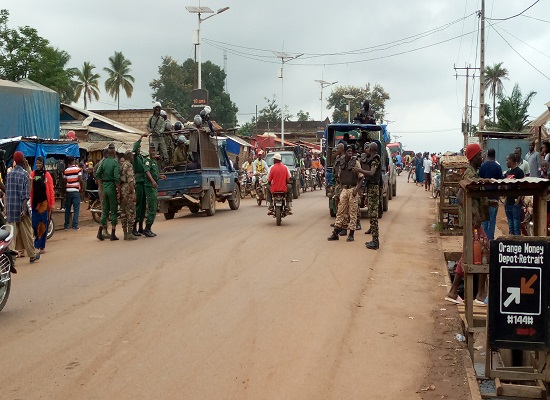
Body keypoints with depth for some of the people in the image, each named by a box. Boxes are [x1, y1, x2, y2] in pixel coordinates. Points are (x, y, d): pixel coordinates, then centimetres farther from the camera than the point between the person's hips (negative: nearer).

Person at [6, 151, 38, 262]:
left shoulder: (9, 174, 8)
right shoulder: (24, 174, -7)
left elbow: (7, 191, 12)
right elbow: (26, 194, -13)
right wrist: (24, 208, -17)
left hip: (10, 207, 4)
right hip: (21, 207, -4)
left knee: (12, 232, 3)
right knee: (26, 232, 7)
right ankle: (32, 255, 19)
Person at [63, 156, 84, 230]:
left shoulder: (66, 171, 3)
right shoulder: (78, 169, -6)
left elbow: (64, 182, 5)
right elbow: (80, 180, -12)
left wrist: (65, 191, 16)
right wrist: (82, 188, 3)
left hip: (68, 191, 3)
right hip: (76, 191, -3)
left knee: (67, 209, 13)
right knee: (76, 209, 0)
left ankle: (66, 225, 15)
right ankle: (75, 225, -5)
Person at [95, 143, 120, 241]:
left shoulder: (104, 162, 6)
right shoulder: (115, 162, -11)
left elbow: (98, 175, 5)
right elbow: (117, 178, -17)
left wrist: (103, 183, 15)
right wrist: (119, 191, -13)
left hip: (104, 186, 5)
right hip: (112, 187, -5)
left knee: (105, 210, 14)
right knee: (114, 211, 2)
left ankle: (100, 231, 7)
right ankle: (113, 234, 4)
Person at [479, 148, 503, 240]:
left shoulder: (482, 166, 0)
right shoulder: (498, 166, -6)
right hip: (494, 196, -2)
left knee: (484, 219, 8)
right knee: (492, 220, 4)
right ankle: (490, 238, 3)